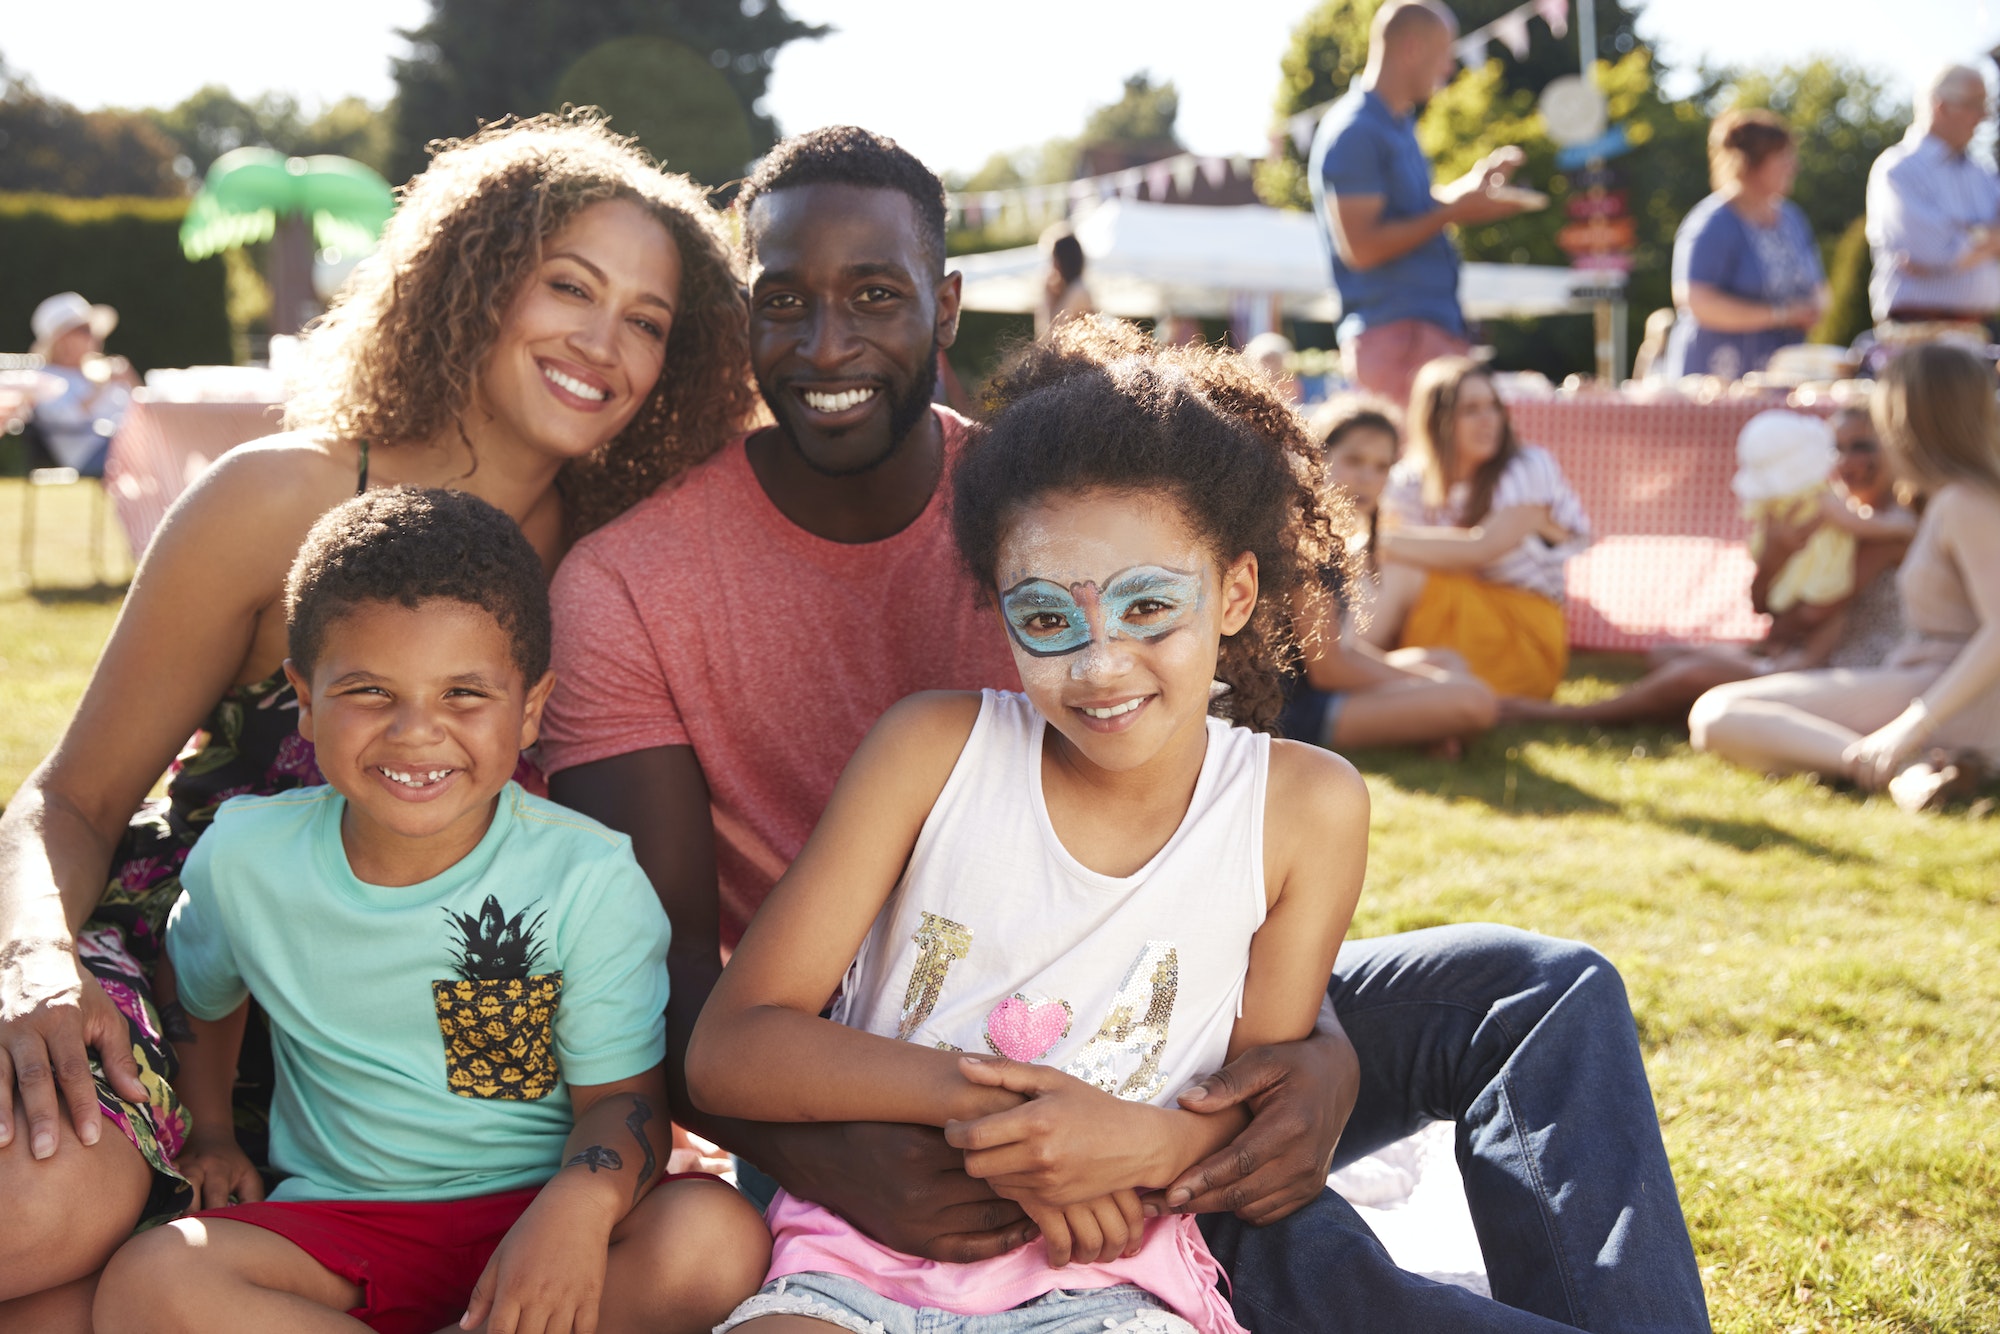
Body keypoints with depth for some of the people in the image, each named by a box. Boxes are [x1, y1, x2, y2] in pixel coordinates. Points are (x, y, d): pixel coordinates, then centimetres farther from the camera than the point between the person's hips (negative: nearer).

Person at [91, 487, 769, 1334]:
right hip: (338, 1219, 2)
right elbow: (197, 992, 23)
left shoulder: (589, 876, -11)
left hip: (533, 1218, -1)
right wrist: (209, 1132, 17)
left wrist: (581, 1204, -32)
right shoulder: (245, 858, -2)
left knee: (718, 1239, -32)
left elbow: (622, 1095, -11)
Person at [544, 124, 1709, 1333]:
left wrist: (1315, 1047, -25)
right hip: (887, 1121, -4)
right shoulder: (624, 587, -8)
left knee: (1540, 991, -11)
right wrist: (815, 1153, -33)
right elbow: (668, 953, -12)